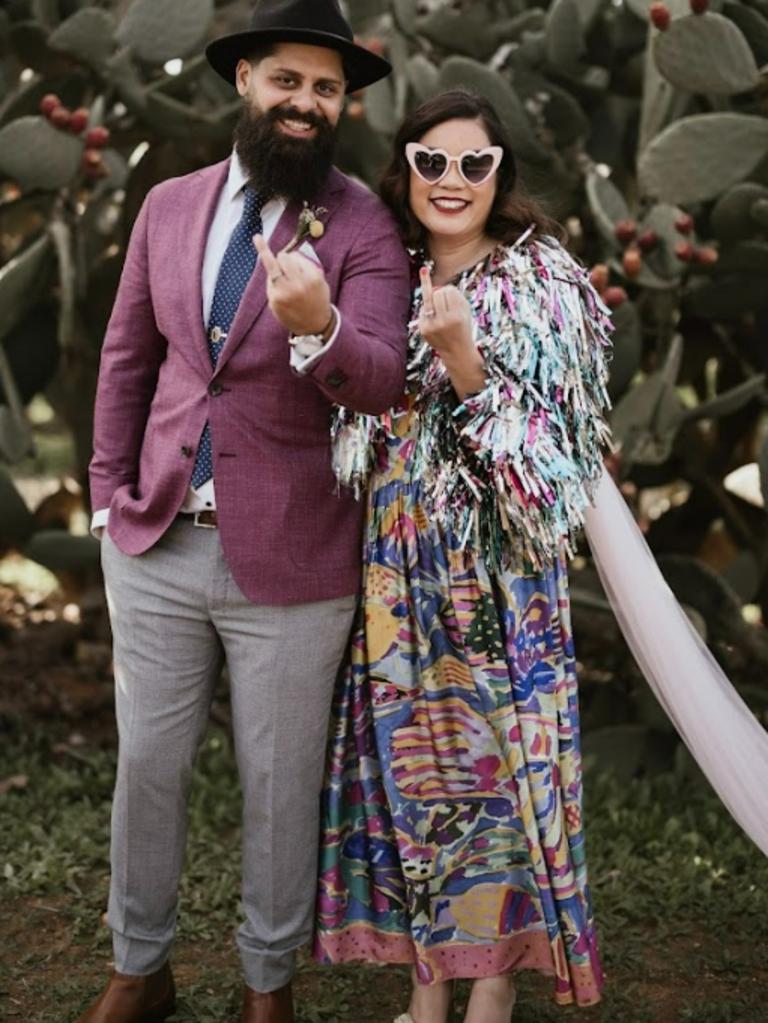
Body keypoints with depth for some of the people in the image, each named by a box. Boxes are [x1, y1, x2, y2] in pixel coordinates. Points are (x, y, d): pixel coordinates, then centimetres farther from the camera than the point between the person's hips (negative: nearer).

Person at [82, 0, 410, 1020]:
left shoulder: (363, 227, -6)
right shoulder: (169, 207, 7)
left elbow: (381, 383, -18)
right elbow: (127, 358, 13)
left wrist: (317, 326, -38)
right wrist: (110, 494, 7)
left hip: (289, 558, -3)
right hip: (155, 544, 4)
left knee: (280, 782, 11)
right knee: (147, 765, 15)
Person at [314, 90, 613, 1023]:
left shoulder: (538, 286, -5)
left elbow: (539, 441, -14)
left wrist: (460, 353, -25)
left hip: (494, 568, -4)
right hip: (396, 567, 5)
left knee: (495, 752, 3)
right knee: (408, 758, 10)